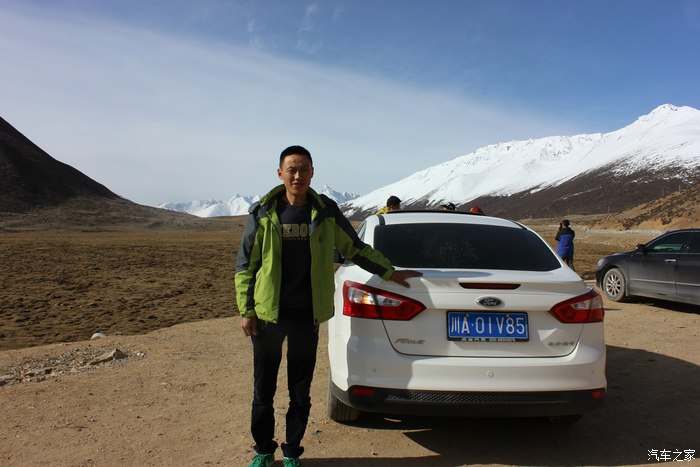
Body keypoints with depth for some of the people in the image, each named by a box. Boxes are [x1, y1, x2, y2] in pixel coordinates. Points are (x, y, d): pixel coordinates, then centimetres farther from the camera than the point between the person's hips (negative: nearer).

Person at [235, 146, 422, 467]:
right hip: (267, 314, 0)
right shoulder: (262, 213, -1)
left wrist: (389, 273, 9)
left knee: (300, 392, 11)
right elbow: (245, 265, 3)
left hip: (307, 316, 0)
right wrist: (246, 310, -1)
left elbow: (355, 248, 12)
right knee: (264, 390, 11)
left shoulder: (325, 211, 1)